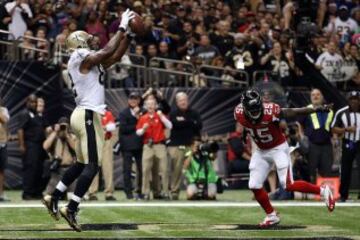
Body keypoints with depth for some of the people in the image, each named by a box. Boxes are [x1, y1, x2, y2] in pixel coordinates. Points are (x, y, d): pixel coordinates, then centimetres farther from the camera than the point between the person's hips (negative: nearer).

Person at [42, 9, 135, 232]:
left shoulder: (91, 62, 18)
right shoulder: (83, 59, -9)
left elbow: (115, 56, 21)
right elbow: (108, 51, -17)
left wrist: (128, 36, 15)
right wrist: (122, 28, -8)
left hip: (86, 115, 10)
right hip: (88, 115, -10)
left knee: (82, 163, 18)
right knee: (92, 165, -10)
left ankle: (54, 198, 22)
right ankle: (71, 209, -12)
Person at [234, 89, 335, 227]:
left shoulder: (270, 111, -31)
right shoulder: (239, 114, -17)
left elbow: (293, 112, -31)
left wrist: (317, 109, -41)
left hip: (278, 149, -5)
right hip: (261, 151, 5)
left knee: (288, 185, -14)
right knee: (254, 186, 1)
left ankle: (323, 191, 4)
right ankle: (271, 216, 19)